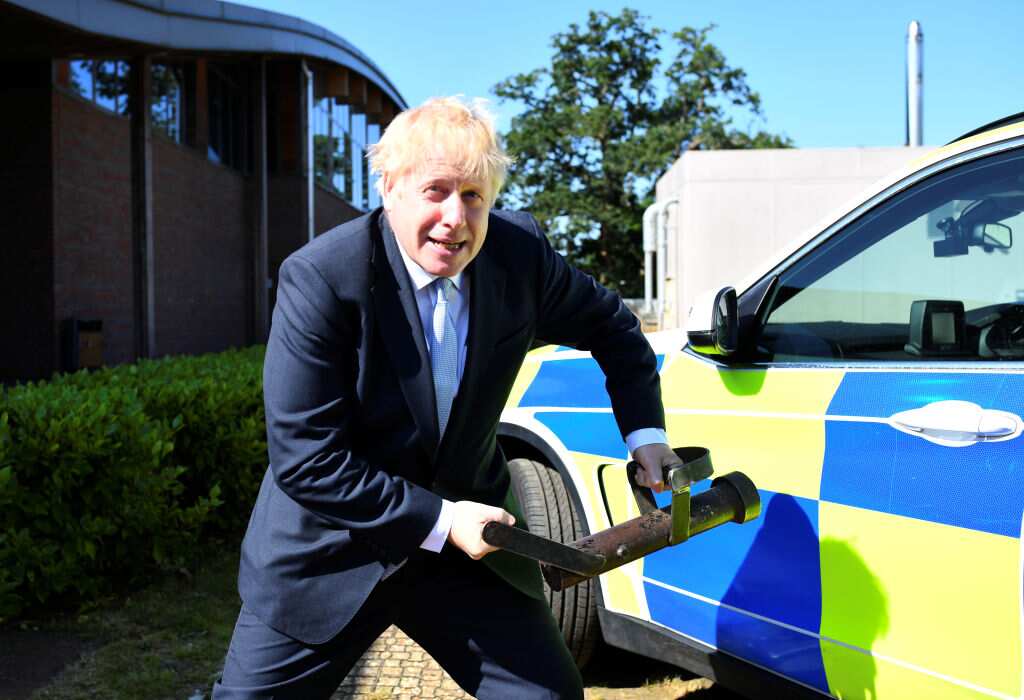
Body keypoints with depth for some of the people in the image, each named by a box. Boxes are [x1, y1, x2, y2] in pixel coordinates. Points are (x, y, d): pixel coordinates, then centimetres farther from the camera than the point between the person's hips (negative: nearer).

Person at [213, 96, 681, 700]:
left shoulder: (519, 250, -10)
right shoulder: (321, 278, -22)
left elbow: (611, 326, 9)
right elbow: (304, 459, -22)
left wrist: (645, 434, 0)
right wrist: (437, 521, -21)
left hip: (467, 536, 4)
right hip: (332, 550, -3)